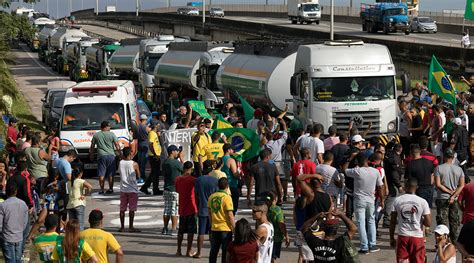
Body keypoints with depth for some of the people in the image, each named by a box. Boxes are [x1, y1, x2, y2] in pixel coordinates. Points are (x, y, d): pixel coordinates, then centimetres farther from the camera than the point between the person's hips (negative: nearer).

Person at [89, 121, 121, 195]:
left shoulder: (96, 135, 5)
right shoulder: (112, 134, 0)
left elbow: (92, 147, 10)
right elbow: (117, 145, -2)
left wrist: (91, 155, 22)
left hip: (101, 156, 0)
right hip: (111, 155, 0)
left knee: (101, 174, 2)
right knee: (111, 174, 8)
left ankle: (102, 189, -1)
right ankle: (111, 188, 11)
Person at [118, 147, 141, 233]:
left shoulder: (120, 163, -2)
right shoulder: (134, 164, -12)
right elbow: (138, 177, -4)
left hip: (123, 189, 4)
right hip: (132, 189, -3)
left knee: (122, 209, 8)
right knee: (132, 209, 3)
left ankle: (122, 227, 10)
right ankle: (131, 227, 4)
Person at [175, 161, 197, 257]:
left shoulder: (178, 179, 3)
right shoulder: (192, 179, -13)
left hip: (182, 209, 5)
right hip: (191, 209, -5)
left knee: (181, 230, 14)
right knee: (191, 231, 2)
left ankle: (179, 251, 15)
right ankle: (188, 251, 1)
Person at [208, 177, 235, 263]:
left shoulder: (212, 197, 4)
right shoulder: (227, 197, -14)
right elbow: (230, 215, -15)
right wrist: (234, 228, -8)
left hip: (214, 228, 5)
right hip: (226, 229, -5)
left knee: (213, 252, 13)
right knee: (226, 252, 2)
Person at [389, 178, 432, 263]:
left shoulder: (397, 200, -1)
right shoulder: (422, 202, -6)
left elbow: (392, 222, 1)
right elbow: (428, 223, -7)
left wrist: (392, 238, 12)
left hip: (402, 236, 1)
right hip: (417, 237, -1)